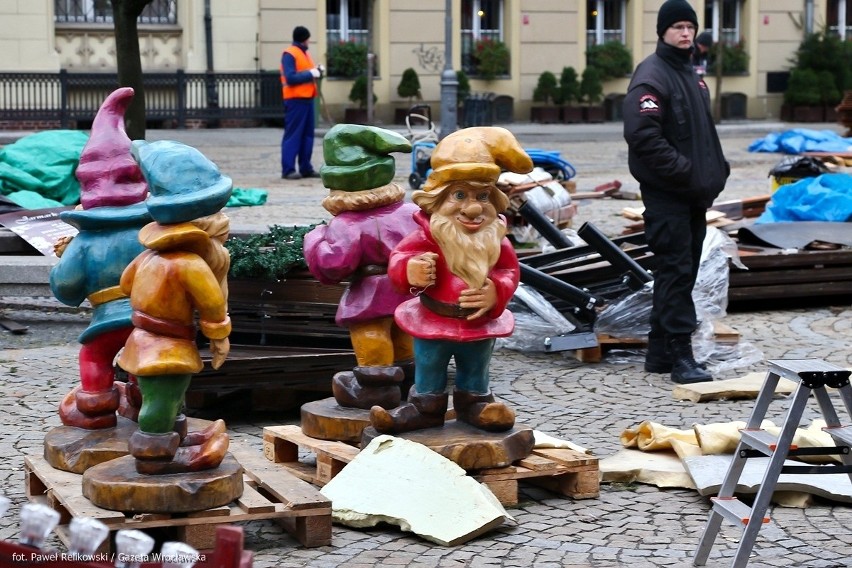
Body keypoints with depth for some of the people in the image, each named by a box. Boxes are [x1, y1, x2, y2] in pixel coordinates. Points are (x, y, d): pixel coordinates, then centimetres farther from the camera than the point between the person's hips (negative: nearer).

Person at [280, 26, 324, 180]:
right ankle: (288, 170, -7)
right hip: (296, 100, -9)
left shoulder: (305, 53, 19)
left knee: (307, 134, 9)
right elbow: (290, 78, -18)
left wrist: (317, 71, 5)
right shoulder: (289, 54, -9)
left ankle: (305, 168, 14)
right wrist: (310, 74, -16)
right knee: (293, 135, -8)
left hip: (307, 98, 9)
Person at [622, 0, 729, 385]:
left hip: (695, 194, 9)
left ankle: (660, 352, 18)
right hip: (666, 193, -9)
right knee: (675, 272, -11)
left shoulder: (689, 75, 18)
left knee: (681, 272, 11)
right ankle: (680, 356, -10)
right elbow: (642, 135, -23)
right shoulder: (652, 75, -12)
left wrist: (717, 168, 11)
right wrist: (685, 171, -22)